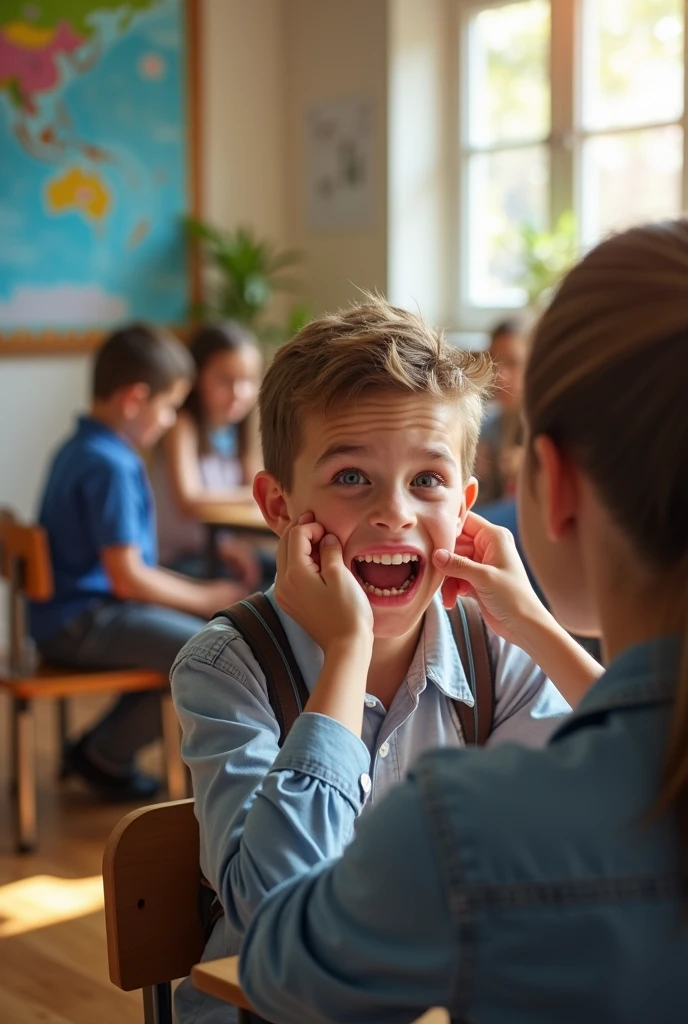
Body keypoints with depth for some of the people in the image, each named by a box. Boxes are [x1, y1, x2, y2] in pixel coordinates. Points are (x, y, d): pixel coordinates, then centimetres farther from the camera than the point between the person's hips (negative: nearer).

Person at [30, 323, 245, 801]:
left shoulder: (81, 449, 13)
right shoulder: (112, 466, -19)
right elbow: (127, 577, -21)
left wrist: (201, 591, 15)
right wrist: (207, 599, -8)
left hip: (70, 613, 11)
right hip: (84, 621, -11)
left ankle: (104, 746, 20)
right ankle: (107, 755, -1)